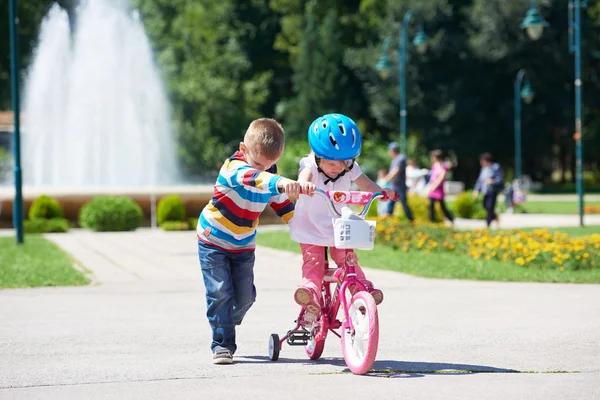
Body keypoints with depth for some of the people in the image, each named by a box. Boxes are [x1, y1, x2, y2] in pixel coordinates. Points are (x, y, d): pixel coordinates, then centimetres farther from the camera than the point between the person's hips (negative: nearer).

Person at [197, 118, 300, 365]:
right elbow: (252, 177, -50)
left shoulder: (271, 178, -6)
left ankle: (224, 324, 33)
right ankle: (222, 344, -4)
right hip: (213, 242, -6)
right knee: (220, 294, -12)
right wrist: (280, 182, -69)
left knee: (245, 297, 5)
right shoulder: (233, 168, -27)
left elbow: (282, 205, 5)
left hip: (244, 247, 6)